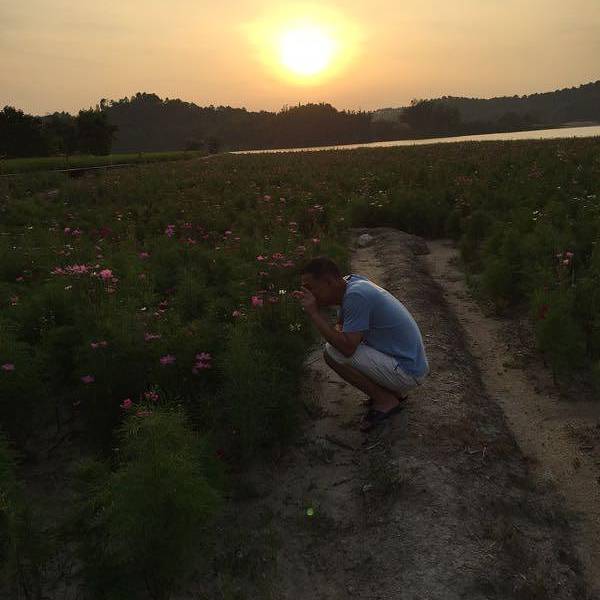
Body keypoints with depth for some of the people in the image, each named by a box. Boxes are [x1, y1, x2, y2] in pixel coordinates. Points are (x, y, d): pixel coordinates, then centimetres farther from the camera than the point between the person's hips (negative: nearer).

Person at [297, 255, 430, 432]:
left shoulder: (356, 295, -24)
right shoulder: (351, 282, 4)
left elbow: (347, 347, -29)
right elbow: (340, 326, 18)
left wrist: (314, 313, -23)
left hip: (408, 373, -9)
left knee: (332, 353, -19)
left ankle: (386, 400, -2)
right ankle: (393, 391, 16)